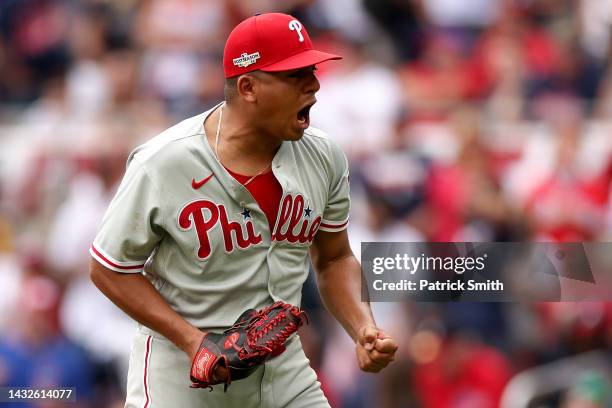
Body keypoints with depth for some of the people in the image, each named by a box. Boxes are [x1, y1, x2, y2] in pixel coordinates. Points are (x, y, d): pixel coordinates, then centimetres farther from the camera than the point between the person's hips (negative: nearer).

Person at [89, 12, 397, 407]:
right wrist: (192, 341, -19)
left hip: (284, 367, 4)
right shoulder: (162, 166, -17)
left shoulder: (324, 157, -4)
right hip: (179, 369, -4)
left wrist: (364, 330, -8)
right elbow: (110, 269, -9)